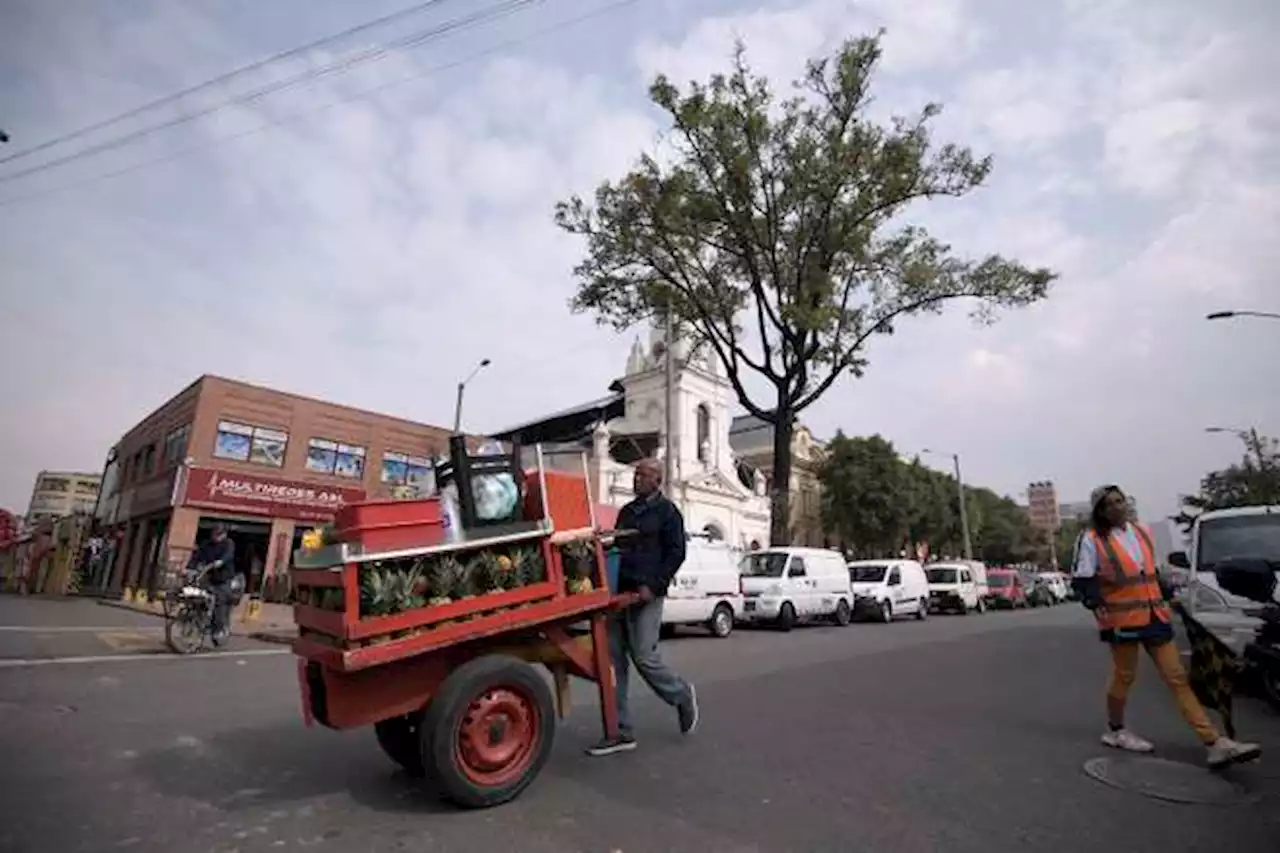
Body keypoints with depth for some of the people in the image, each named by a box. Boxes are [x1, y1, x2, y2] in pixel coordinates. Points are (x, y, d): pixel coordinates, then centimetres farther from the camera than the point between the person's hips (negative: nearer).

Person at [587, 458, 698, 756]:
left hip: (646, 596, -7)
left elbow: (676, 553, -8)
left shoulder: (667, 511, -1)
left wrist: (653, 586, -16)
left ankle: (682, 695, 24)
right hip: (619, 593, 7)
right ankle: (621, 732, 12)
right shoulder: (626, 511, 18)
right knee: (613, 661, 3)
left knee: (644, 658, -6)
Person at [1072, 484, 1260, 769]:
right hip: (1121, 619, -5)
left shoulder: (1141, 532, 10)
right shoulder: (1092, 539, -10)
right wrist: (1095, 602, -24)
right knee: (1124, 676, 7)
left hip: (1154, 616, 6)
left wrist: (1167, 595, 15)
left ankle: (1215, 744, 6)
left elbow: (1151, 572, 22)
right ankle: (1115, 731, 24)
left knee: (1177, 676, 5)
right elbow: (1082, 580, -10)